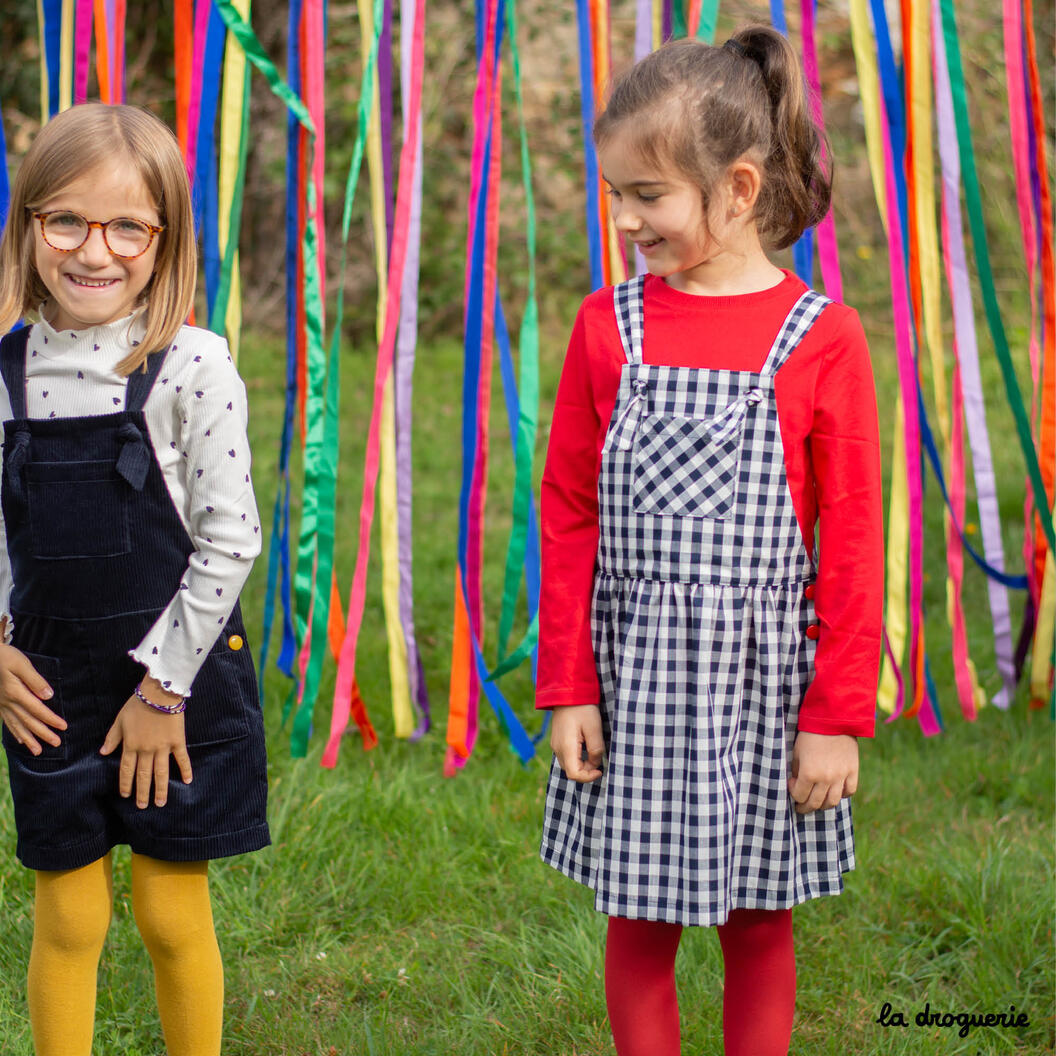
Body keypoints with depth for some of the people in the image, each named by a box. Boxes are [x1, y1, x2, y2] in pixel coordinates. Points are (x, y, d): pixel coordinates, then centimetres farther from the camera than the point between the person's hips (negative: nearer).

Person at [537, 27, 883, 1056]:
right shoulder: (607, 326, 0)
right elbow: (567, 518, 4)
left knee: (757, 925, 12)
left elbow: (851, 545, -4)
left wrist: (839, 714, -5)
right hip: (634, 676, 2)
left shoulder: (821, 340, -7)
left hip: (763, 680, -1)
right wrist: (567, 689, 1)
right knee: (639, 924, 9)